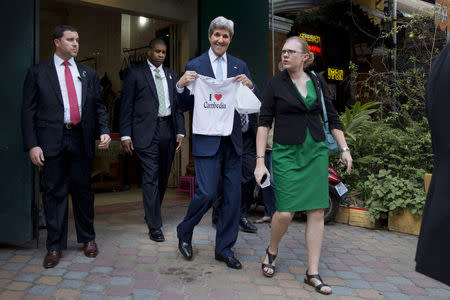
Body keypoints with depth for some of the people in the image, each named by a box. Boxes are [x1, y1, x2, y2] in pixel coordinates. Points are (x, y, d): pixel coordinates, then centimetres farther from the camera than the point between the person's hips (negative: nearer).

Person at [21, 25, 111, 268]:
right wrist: (32, 145, -8)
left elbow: (98, 106, 13)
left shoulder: (88, 74, 14)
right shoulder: (38, 72, 5)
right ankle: (55, 246, 15)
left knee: (83, 190, 10)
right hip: (52, 140, -2)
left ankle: (88, 239, 25)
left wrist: (104, 131, -5)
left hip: (81, 139, 2)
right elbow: (28, 110, 1)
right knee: (54, 192, 3)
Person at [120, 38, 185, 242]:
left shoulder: (172, 76, 16)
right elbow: (126, 105, 0)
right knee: (150, 178, -7)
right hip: (146, 131, -5)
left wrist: (180, 131, 5)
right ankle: (154, 225, -2)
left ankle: (152, 214, 31)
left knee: (163, 177, 12)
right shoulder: (135, 73, 4)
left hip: (168, 130, 5)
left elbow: (178, 105, 15)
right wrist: (125, 134, -7)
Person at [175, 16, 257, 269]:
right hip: (207, 140, -4)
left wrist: (250, 85, -10)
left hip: (233, 140, 4)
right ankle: (184, 233, 22)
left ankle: (225, 249, 22)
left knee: (233, 196, 6)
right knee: (207, 193, -8)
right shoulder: (194, 66, 2)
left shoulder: (240, 67, 11)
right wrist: (181, 85, -16)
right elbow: (185, 106, 2)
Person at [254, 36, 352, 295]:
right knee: (285, 212, -8)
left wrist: (344, 149, 8)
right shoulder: (276, 84, 0)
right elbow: (264, 123, -3)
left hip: (316, 151, 3)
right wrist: (260, 160, -9)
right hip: (286, 153, -3)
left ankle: (313, 273, 12)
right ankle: (272, 251, 24)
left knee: (317, 211, 1)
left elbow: (332, 118, 14)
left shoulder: (318, 82, 8)